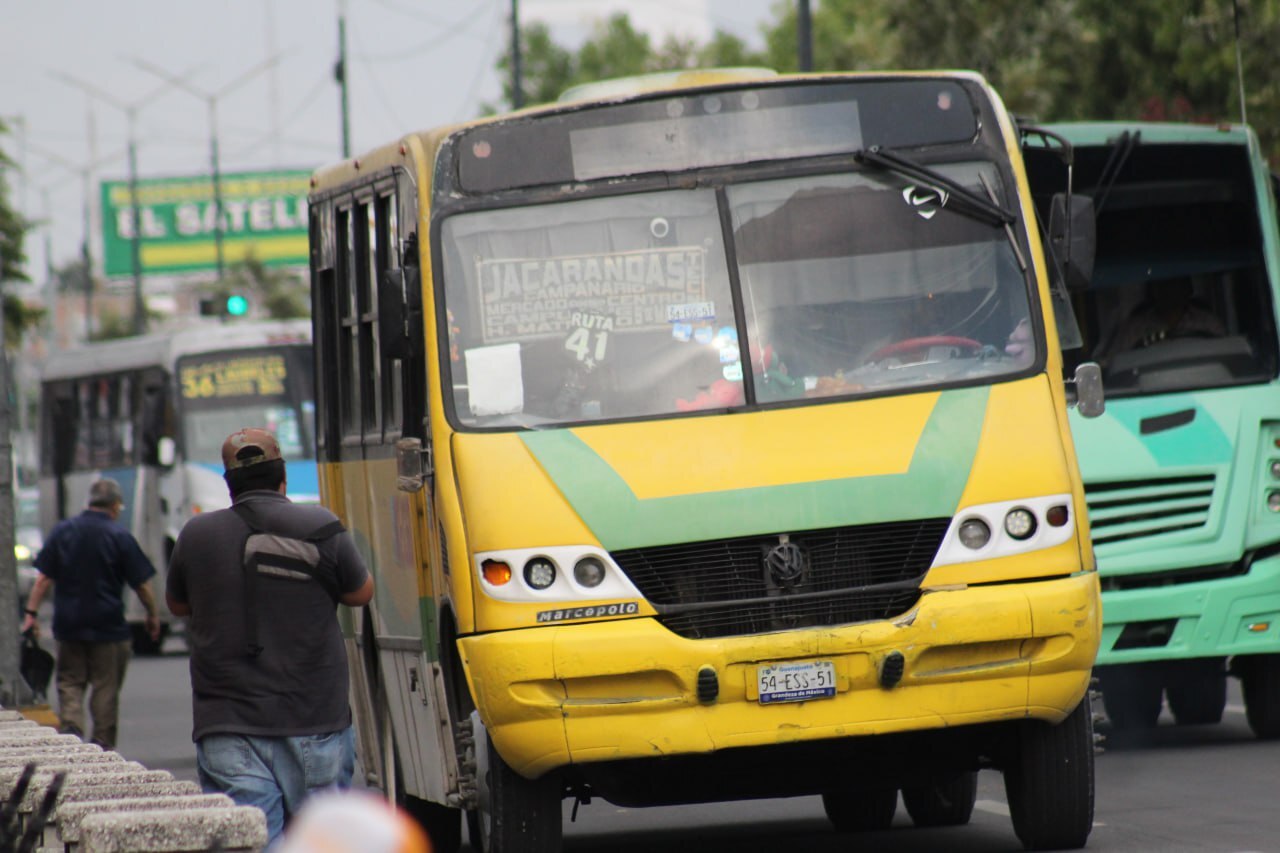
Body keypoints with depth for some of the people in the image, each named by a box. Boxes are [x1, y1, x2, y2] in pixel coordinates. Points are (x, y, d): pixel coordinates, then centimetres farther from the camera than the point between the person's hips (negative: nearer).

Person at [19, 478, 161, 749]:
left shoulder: (62, 531, 2)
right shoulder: (119, 536, -6)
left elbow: (44, 578, 0)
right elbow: (142, 585, -4)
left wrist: (31, 613, 3)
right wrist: (153, 615, 10)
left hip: (68, 624, 2)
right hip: (108, 625, -2)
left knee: (69, 682, 11)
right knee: (106, 686, 5)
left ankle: (70, 727, -9)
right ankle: (102, 745, 5)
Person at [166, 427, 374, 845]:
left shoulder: (196, 536, 1)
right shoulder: (321, 530, -4)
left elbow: (177, 604, 18)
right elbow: (361, 593, 10)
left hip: (228, 729, 1)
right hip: (312, 723, 0)